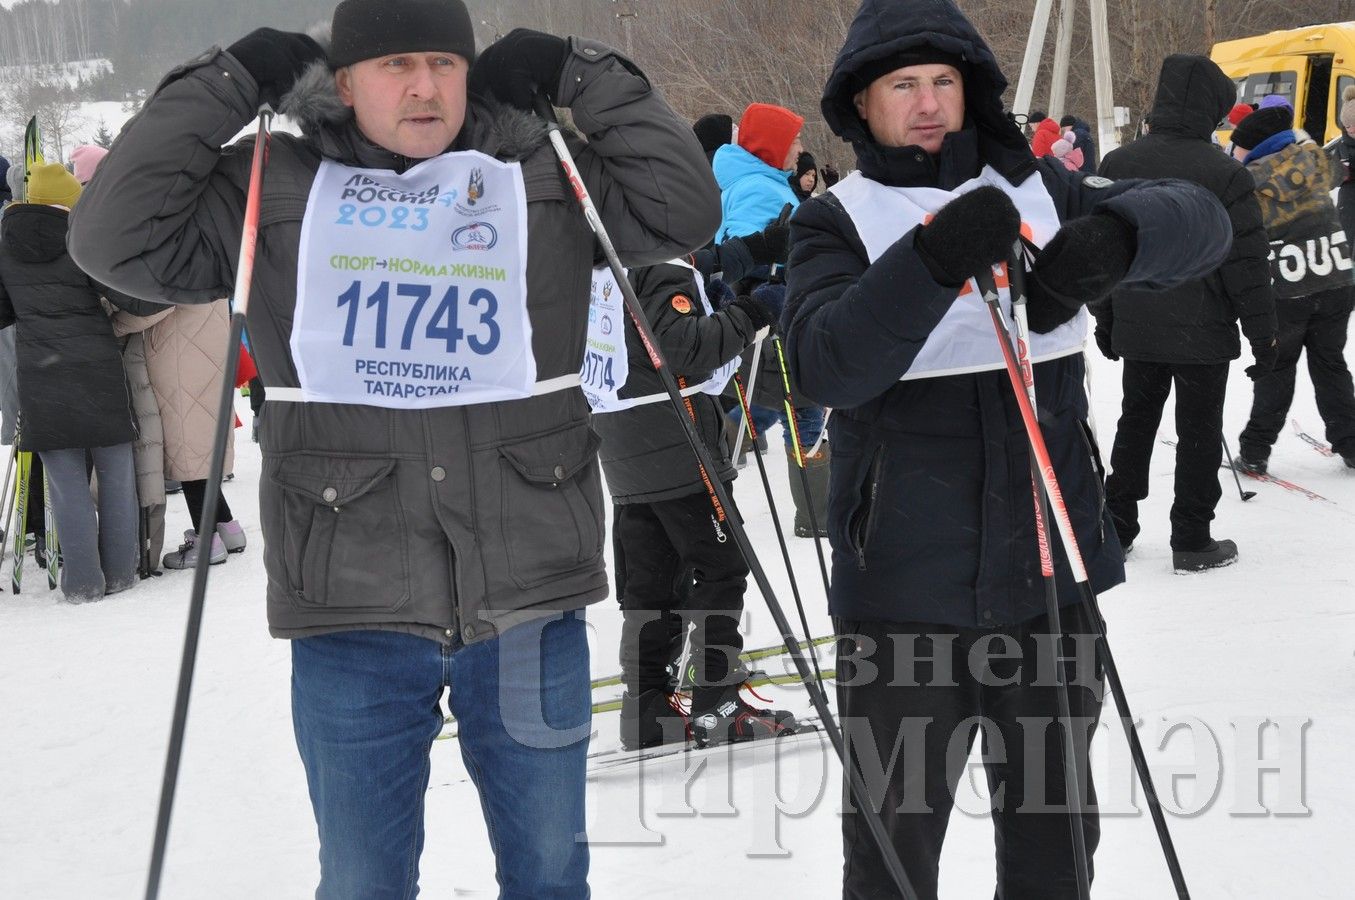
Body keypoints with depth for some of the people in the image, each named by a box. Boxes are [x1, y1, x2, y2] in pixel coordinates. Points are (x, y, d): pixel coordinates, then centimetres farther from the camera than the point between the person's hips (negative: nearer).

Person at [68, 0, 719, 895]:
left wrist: (583, 77, 0)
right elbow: (121, 237, -2)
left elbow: (684, 207, 3)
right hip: (354, 617, -1)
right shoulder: (278, 191, 4)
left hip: (529, 603, 1)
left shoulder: (546, 178, 6)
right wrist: (227, 84, -3)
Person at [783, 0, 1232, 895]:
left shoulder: (1036, 188, 9)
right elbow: (828, 365, -17)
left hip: (1046, 571, 3)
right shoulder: (838, 222, 1)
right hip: (906, 584, -3)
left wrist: (1111, 236, -24)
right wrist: (935, 258, -30)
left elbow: (1200, 220, -2)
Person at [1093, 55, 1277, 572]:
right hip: (1203, 333, -4)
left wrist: (1105, 319, 18)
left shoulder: (1117, 165, 0)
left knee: (1135, 422, 18)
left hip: (1135, 330, 4)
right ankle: (1192, 542, 9)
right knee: (1199, 432, 5)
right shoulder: (1224, 175, -15)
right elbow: (1248, 263, -11)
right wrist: (1262, 335, -3)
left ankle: (1116, 528, 22)